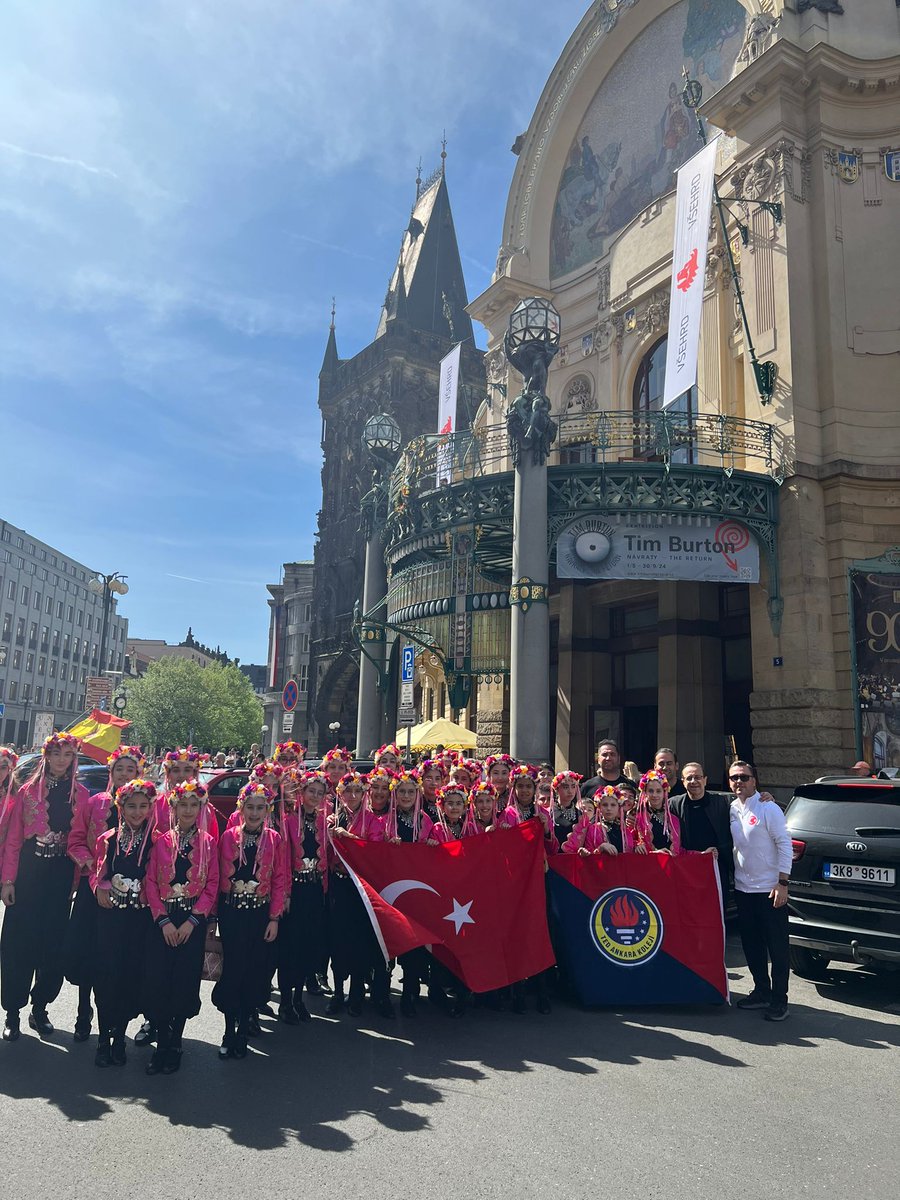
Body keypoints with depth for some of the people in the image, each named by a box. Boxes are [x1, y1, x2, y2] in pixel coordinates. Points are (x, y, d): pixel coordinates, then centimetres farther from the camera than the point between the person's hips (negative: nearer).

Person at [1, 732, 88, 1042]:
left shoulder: (80, 794, 5)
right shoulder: (29, 791, 2)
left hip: (62, 874, 1)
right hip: (29, 871, -1)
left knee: (54, 941, 6)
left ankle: (40, 1007, 23)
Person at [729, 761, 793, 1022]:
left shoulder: (768, 809, -12)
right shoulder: (731, 809, 6)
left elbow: (784, 844, -12)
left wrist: (782, 882, -16)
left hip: (770, 889, -6)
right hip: (742, 888, 6)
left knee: (777, 945, 2)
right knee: (751, 944, 15)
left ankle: (779, 999, 12)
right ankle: (762, 991, 29)